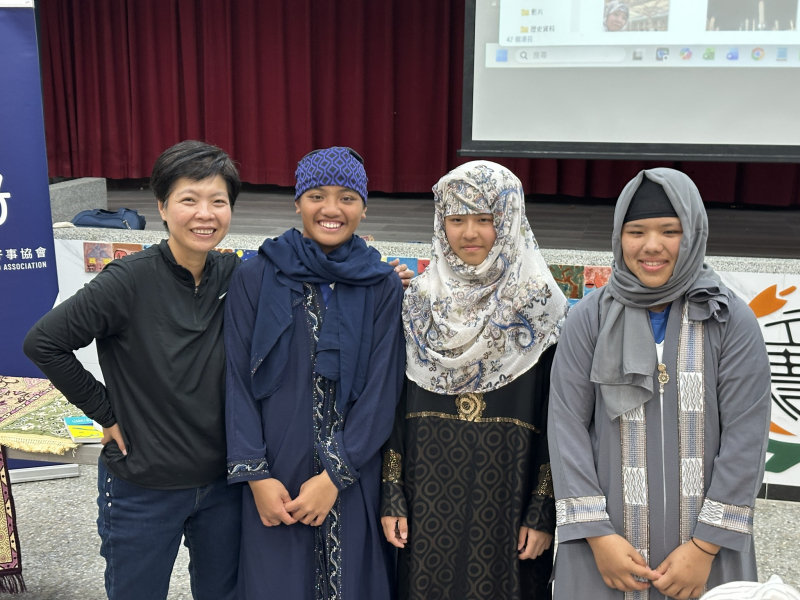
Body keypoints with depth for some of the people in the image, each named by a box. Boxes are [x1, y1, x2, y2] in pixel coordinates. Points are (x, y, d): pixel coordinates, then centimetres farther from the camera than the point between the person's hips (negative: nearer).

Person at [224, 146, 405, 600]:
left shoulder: (383, 287, -3)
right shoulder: (255, 279, -3)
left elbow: (382, 391, -5)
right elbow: (237, 382, -3)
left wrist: (335, 476, -10)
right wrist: (256, 476, -8)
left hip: (354, 478, 1)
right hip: (275, 479, 0)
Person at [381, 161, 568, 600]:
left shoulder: (539, 305, -5)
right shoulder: (420, 300, 4)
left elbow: (556, 416, -6)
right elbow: (397, 402, 5)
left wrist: (544, 512, -8)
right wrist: (391, 497, 2)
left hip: (506, 493, -2)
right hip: (430, 491, 3)